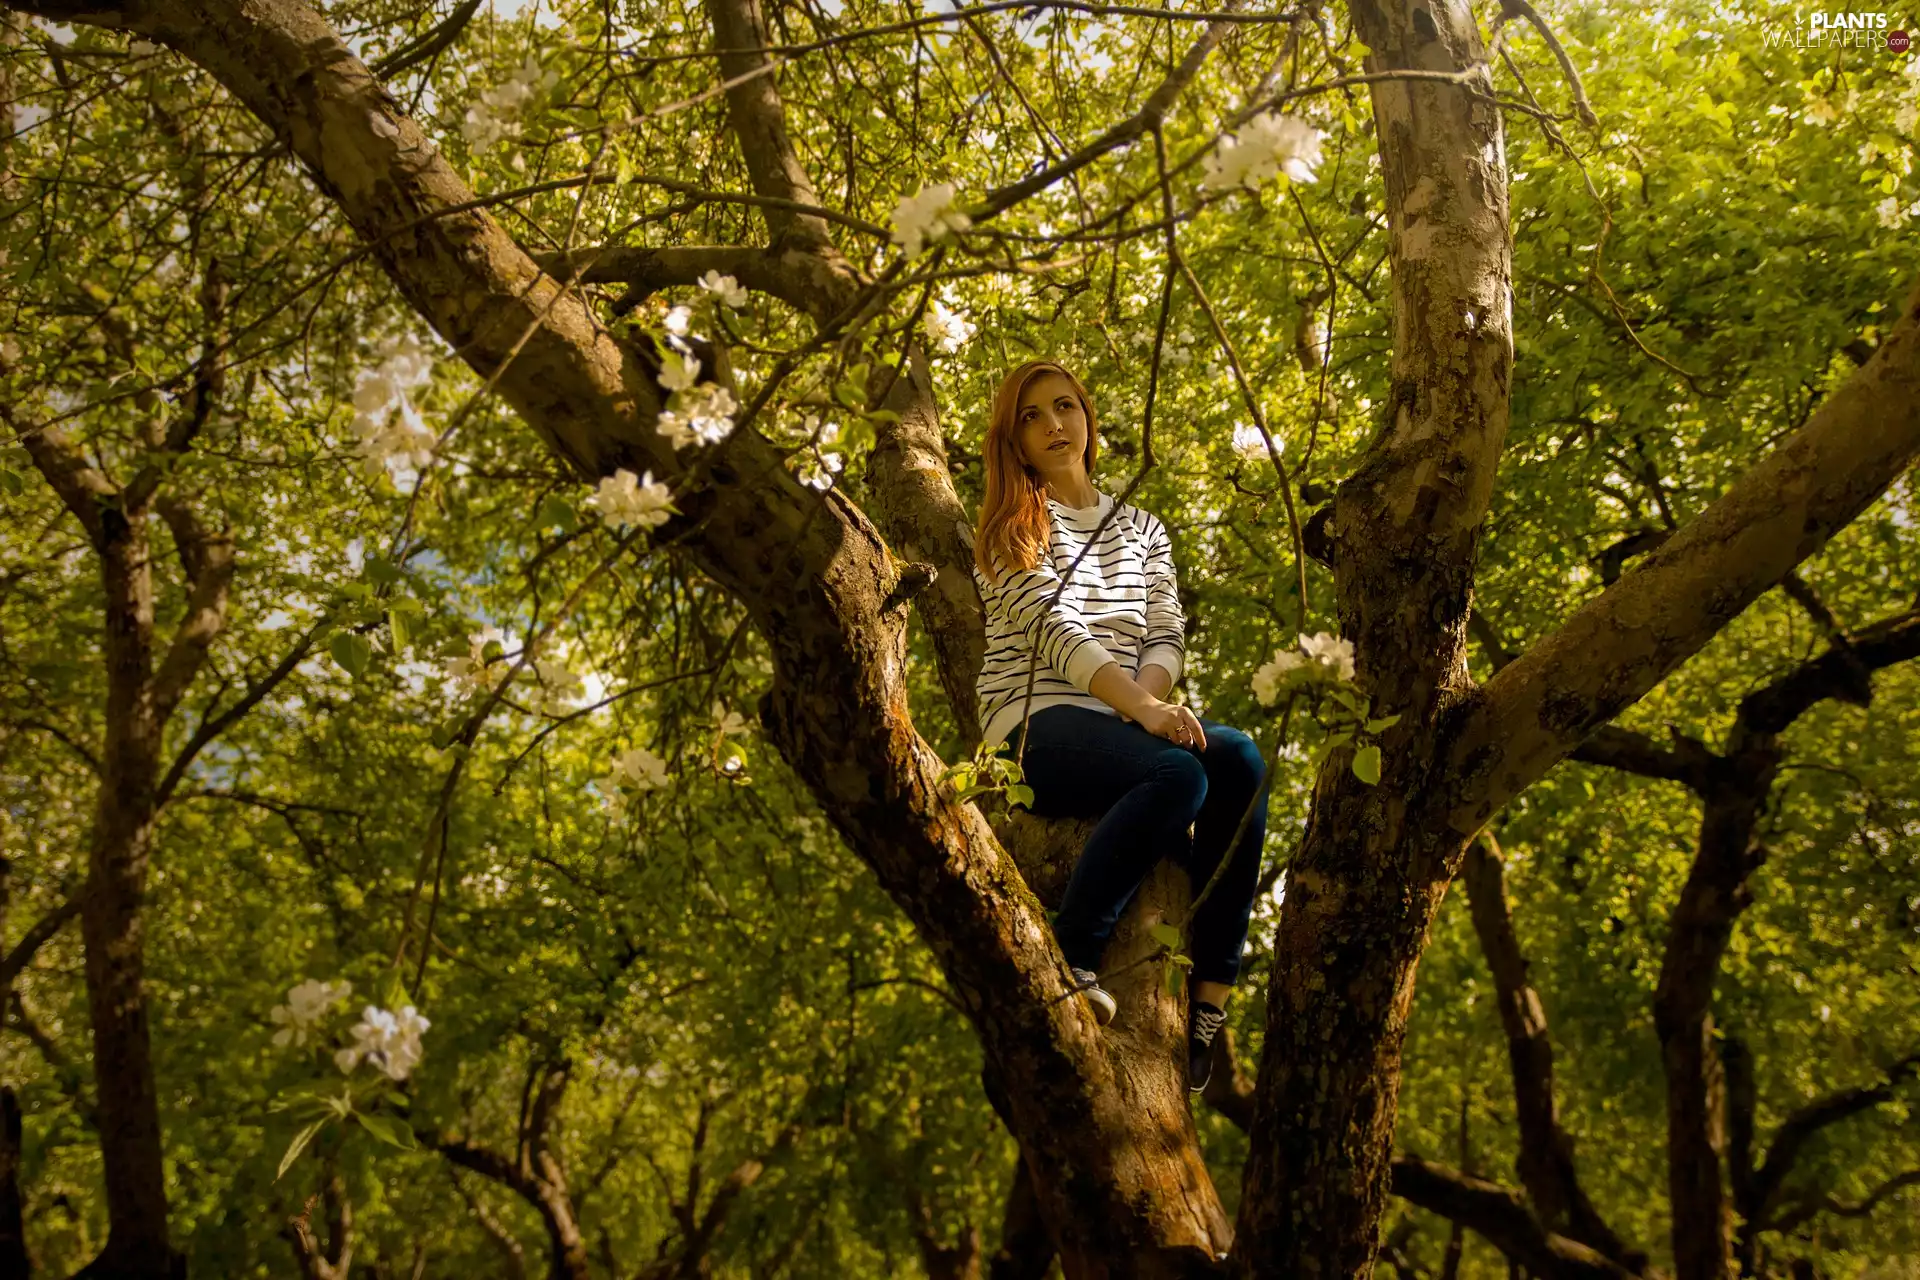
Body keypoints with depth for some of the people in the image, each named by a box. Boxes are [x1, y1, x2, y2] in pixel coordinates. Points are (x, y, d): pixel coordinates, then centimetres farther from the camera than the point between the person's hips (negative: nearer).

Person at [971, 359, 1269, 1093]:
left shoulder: (1142, 530, 24)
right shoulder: (1013, 524, 7)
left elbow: (1167, 637, 11)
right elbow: (1055, 629, -9)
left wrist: (1148, 699, -13)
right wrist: (1140, 710, -23)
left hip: (1123, 721, 5)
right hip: (1037, 719, -5)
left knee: (1239, 761, -27)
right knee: (1178, 774, -34)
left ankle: (1210, 996, -24)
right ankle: (1068, 960, -27)